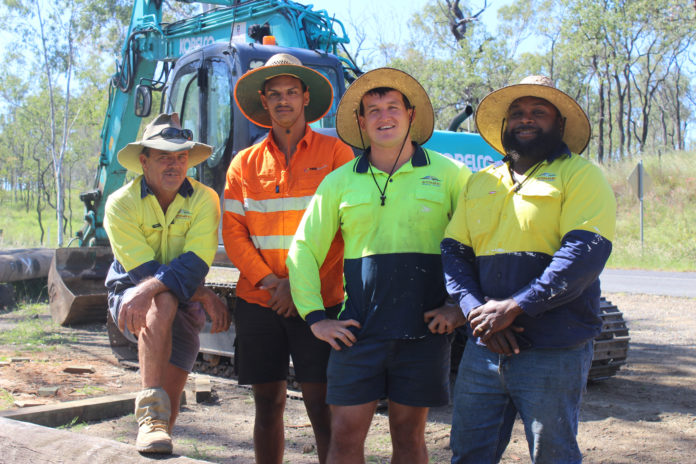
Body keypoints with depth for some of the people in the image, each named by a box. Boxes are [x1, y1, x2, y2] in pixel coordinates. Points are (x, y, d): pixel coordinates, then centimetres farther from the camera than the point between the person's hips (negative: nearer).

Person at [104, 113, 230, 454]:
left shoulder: (204, 200, -9)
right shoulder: (121, 204, -11)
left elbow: (194, 265, -22)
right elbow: (145, 271, -18)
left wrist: (150, 289, -40)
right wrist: (206, 297, -23)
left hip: (184, 307, 2)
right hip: (130, 297, -2)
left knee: (170, 401, 0)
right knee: (164, 303, -37)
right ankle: (150, 412, -39)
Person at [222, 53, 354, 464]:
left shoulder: (335, 153, 2)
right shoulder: (245, 163, 12)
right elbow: (232, 230, 6)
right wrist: (266, 280, -8)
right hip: (259, 302, 3)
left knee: (321, 406, -3)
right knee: (268, 403, 9)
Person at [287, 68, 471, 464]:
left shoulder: (447, 174, 4)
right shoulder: (340, 182, 8)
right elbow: (304, 249, 12)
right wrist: (315, 317, 4)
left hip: (423, 329, -1)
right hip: (358, 329, 1)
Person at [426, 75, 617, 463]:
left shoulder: (581, 175, -1)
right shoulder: (480, 182, 16)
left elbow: (586, 253, -14)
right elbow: (454, 251, 9)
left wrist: (514, 307, -19)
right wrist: (476, 310, -9)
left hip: (552, 352, -4)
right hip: (483, 347, 5)